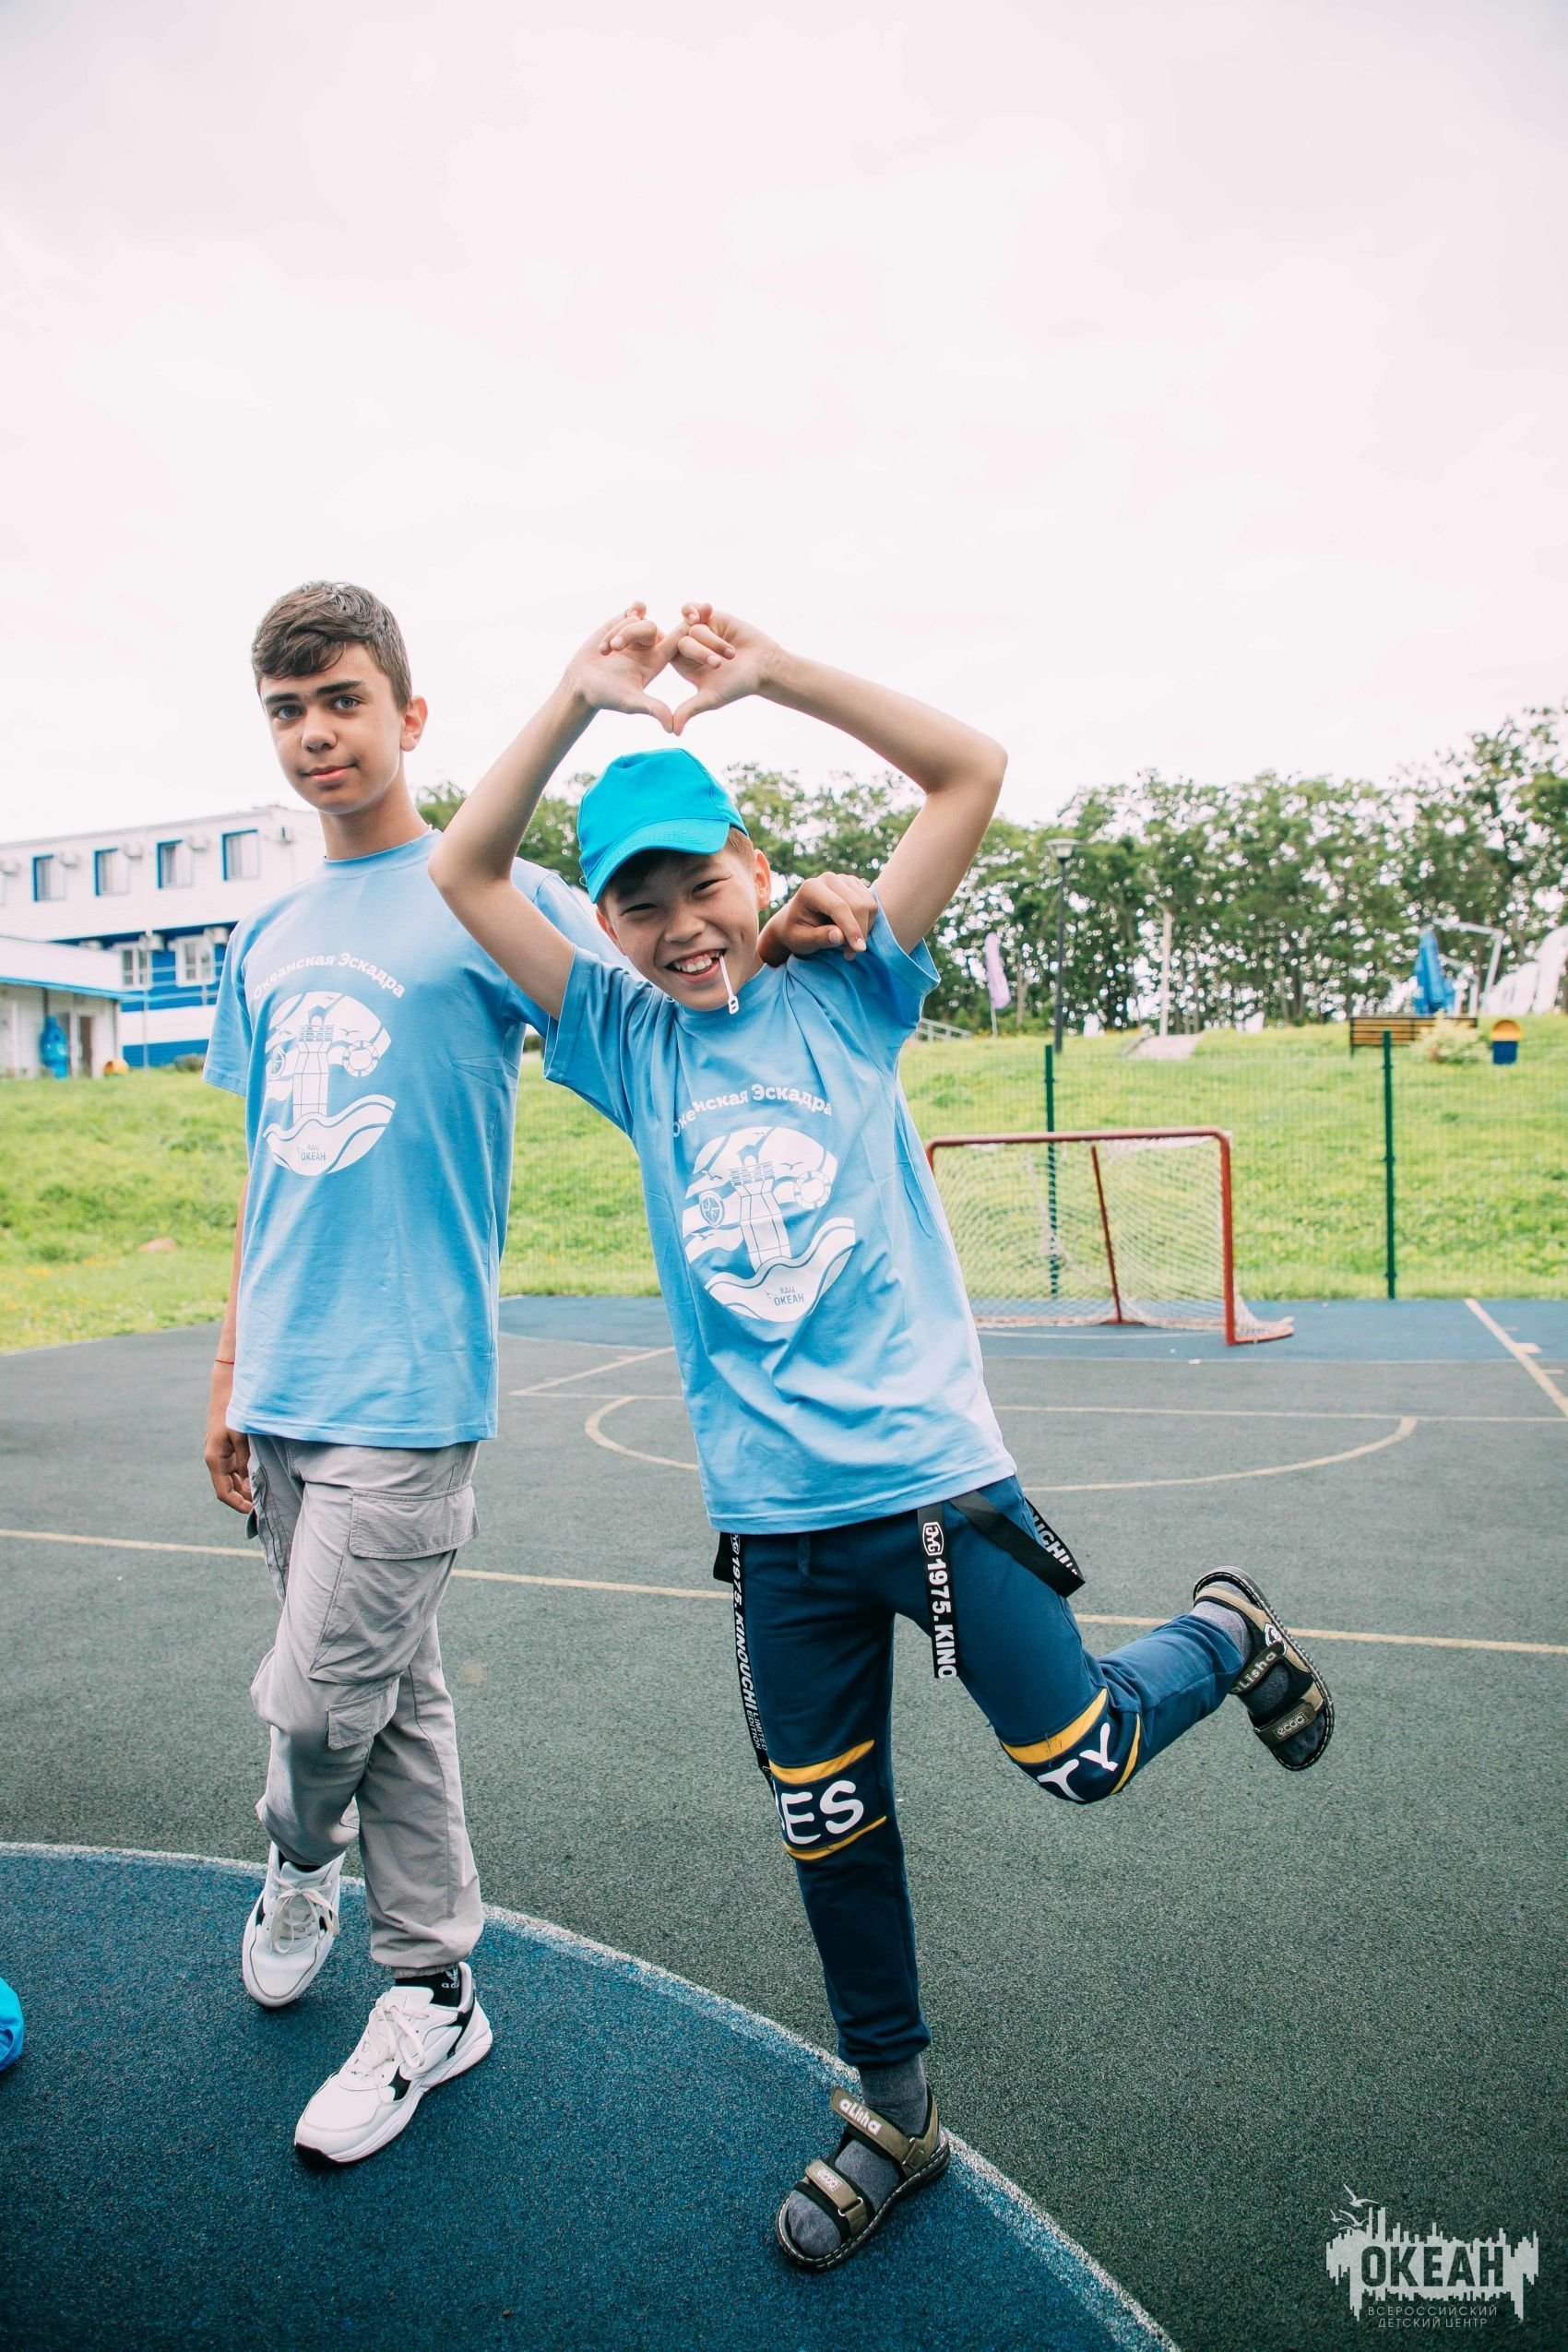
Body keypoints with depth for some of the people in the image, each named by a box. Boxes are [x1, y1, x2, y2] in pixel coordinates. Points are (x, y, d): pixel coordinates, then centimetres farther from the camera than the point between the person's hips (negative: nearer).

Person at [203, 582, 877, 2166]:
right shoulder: (266, 942, 15)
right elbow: (267, 1168, 18)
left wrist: (770, 935, -25)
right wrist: (233, 1369, 17)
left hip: (406, 1391, -6)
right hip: (286, 1388, 6)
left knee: (319, 1699, -1)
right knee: (393, 1694, 15)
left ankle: (298, 1862, 34)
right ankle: (430, 1995, 34)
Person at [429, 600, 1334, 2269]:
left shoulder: (842, 996, -1)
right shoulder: (627, 1043, 4)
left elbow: (970, 772, -7)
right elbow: (463, 877, -2)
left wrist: (767, 673, -11)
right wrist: (577, 697, -10)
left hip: (930, 1474, -3)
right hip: (771, 1515, 3)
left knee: (1082, 1759, 6)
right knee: (828, 1830, 14)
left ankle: (1226, 1633, 36)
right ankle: (890, 2112, 37)